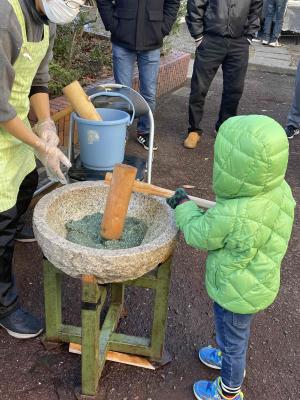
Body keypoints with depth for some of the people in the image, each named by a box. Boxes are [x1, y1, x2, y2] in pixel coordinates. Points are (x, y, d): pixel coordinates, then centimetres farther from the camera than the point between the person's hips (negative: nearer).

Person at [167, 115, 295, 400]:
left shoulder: (233, 218, -41)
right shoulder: (279, 189, -17)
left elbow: (199, 234, -20)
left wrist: (184, 207, -6)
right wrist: (210, 213, -5)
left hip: (237, 293, -7)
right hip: (255, 283, 7)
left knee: (232, 338, 20)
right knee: (235, 333, 34)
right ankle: (230, 358, 62)